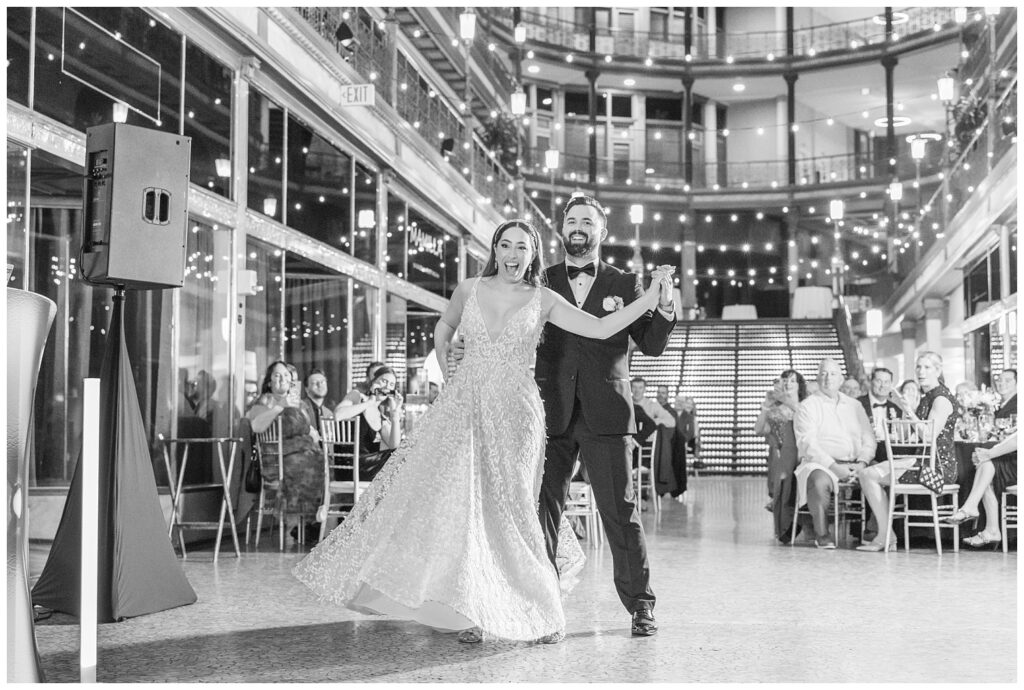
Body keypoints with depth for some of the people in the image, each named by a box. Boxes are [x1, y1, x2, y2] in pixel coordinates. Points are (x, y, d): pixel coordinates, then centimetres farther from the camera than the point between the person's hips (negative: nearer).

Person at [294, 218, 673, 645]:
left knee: (507, 510, -2)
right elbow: (442, 330, 24)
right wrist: (446, 374, 15)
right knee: (458, 504, -5)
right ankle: (469, 610, 4)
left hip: (513, 415, -2)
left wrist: (652, 298, -10)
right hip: (463, 409, 2)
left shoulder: (543, 301, 1)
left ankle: (541, 612, 11)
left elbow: (602, 328, -5)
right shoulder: (469, 290, 6)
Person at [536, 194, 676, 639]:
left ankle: (640, 606, 8)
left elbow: (652, 346, 3)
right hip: (551, 415, 1)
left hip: (605, 416, -1)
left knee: (621, 511, -2)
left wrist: (665, 309, -14)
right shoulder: (542, 282, 10)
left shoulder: (625, 284, 9)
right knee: (542, 509, 3)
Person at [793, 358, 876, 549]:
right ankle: (822, 534, -24)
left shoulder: (854, 405, 20)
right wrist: (834, 466, -18)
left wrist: (862, 462, -7)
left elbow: (868, 438, 13)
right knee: (819, 480, -37)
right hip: (821, 464, -4)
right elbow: (808, 444, -7)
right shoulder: (807, 407, 4)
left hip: (855, 465, 4)